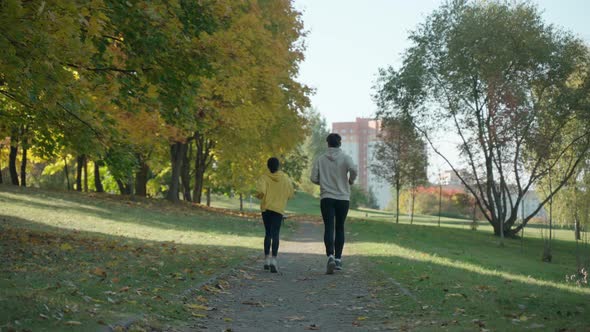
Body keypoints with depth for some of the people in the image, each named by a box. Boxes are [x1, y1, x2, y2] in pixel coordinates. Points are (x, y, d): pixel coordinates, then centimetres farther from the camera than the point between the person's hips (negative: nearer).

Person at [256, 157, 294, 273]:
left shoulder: (264, 178, -2)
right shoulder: (285, 178, 2)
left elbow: (260, 191, -18)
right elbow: (290, 195, 5)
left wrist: (260, 197, 4)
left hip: (266, 208, 1)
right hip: (279, 209, -1)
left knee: (268, 234, 16)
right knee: (275, 235, -6)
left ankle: (267, 259, 18)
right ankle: (273, 260, -22)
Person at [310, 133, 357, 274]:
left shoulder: (320, 159, 3)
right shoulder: (345, 158, -2)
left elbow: (313, 178, -1)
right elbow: (353, 169, -21)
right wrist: (351, 181, -1)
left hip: (326, 198, 0)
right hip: (343, 198, 0)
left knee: (328, 228, -5)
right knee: (340, 228, 12)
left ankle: (330, 256, -26)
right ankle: (338, 258, 16)